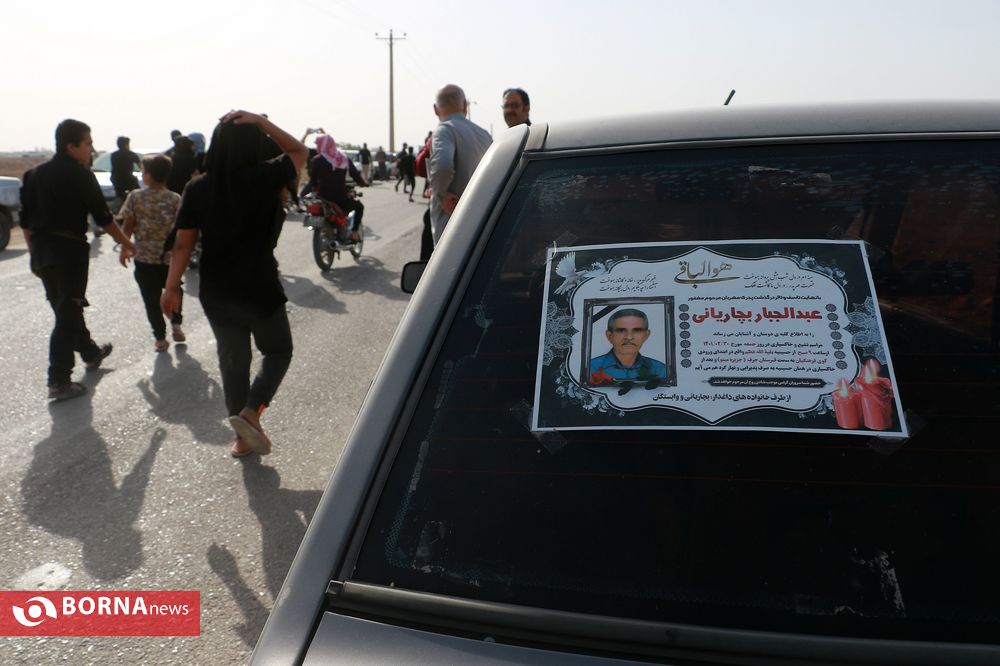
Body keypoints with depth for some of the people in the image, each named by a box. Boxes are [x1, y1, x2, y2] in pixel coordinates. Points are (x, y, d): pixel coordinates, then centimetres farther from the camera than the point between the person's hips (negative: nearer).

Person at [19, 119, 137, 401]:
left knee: (66, 308, 21)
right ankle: (59, 382, -4)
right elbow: (103, 217, -10)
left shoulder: (35, 174, 10)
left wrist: (35, 253, 18)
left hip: (42, 250, 8)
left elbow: (26, 219, 11)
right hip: (70, 250, -7)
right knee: (67, 315, -3)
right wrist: (126, 243, 2)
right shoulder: (81, 175, -11)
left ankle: (91, 353, 41)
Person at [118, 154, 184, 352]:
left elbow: (128, 226, -4)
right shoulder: (176, 199, -7)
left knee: (151, 299, 7)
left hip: (144, 257, -1)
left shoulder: (135, 197, -7)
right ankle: (176, 325, 25)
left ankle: (160, 338, 9)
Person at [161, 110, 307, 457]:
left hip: (216, 292, 4)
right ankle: (251, 411, -5)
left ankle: (242, 437, 24)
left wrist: (172, 287, 4)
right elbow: (299, 151, 5)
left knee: (232, 358, 16)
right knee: (278, 351, 17)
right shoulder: (265, 178, -12)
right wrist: (260, 121, -5)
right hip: (260, 288, -3)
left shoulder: (198, 189, -4)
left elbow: (183, 243, -3)